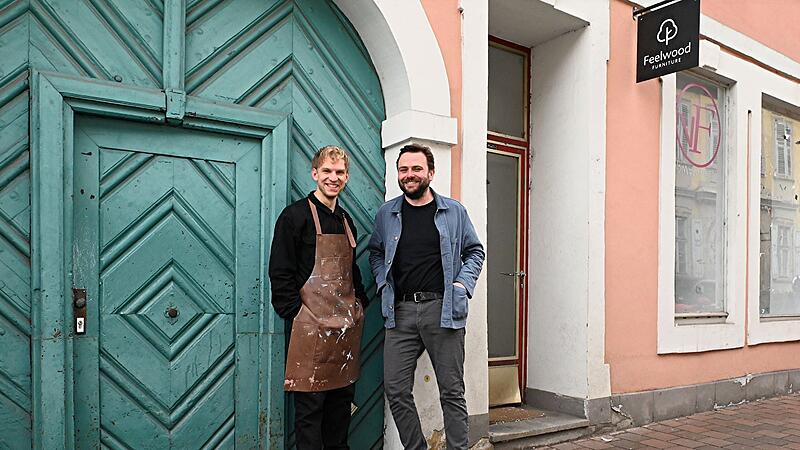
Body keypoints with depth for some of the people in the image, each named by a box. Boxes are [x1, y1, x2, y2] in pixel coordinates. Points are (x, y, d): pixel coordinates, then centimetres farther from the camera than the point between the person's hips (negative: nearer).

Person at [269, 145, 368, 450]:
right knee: (310, 404, 0)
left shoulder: (347, 221, 17)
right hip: (312, 327, -7)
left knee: (342, 399, 14)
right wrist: (296, 314, -13)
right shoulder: (296, 215, -4)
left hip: (347, 326, 7)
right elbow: (280, 273, -9)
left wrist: (360, 305, 13)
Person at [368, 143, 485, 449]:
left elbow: (475, 251, 13)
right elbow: (376, 253, 22)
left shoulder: (454, 211, 5)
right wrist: (382, 283, 6)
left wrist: (463, 283, -2)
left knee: (452, 391, 5)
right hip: (401, 311, 2)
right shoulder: (387, 214, 9)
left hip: (443, 310, -2)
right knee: (396, 390, 3)